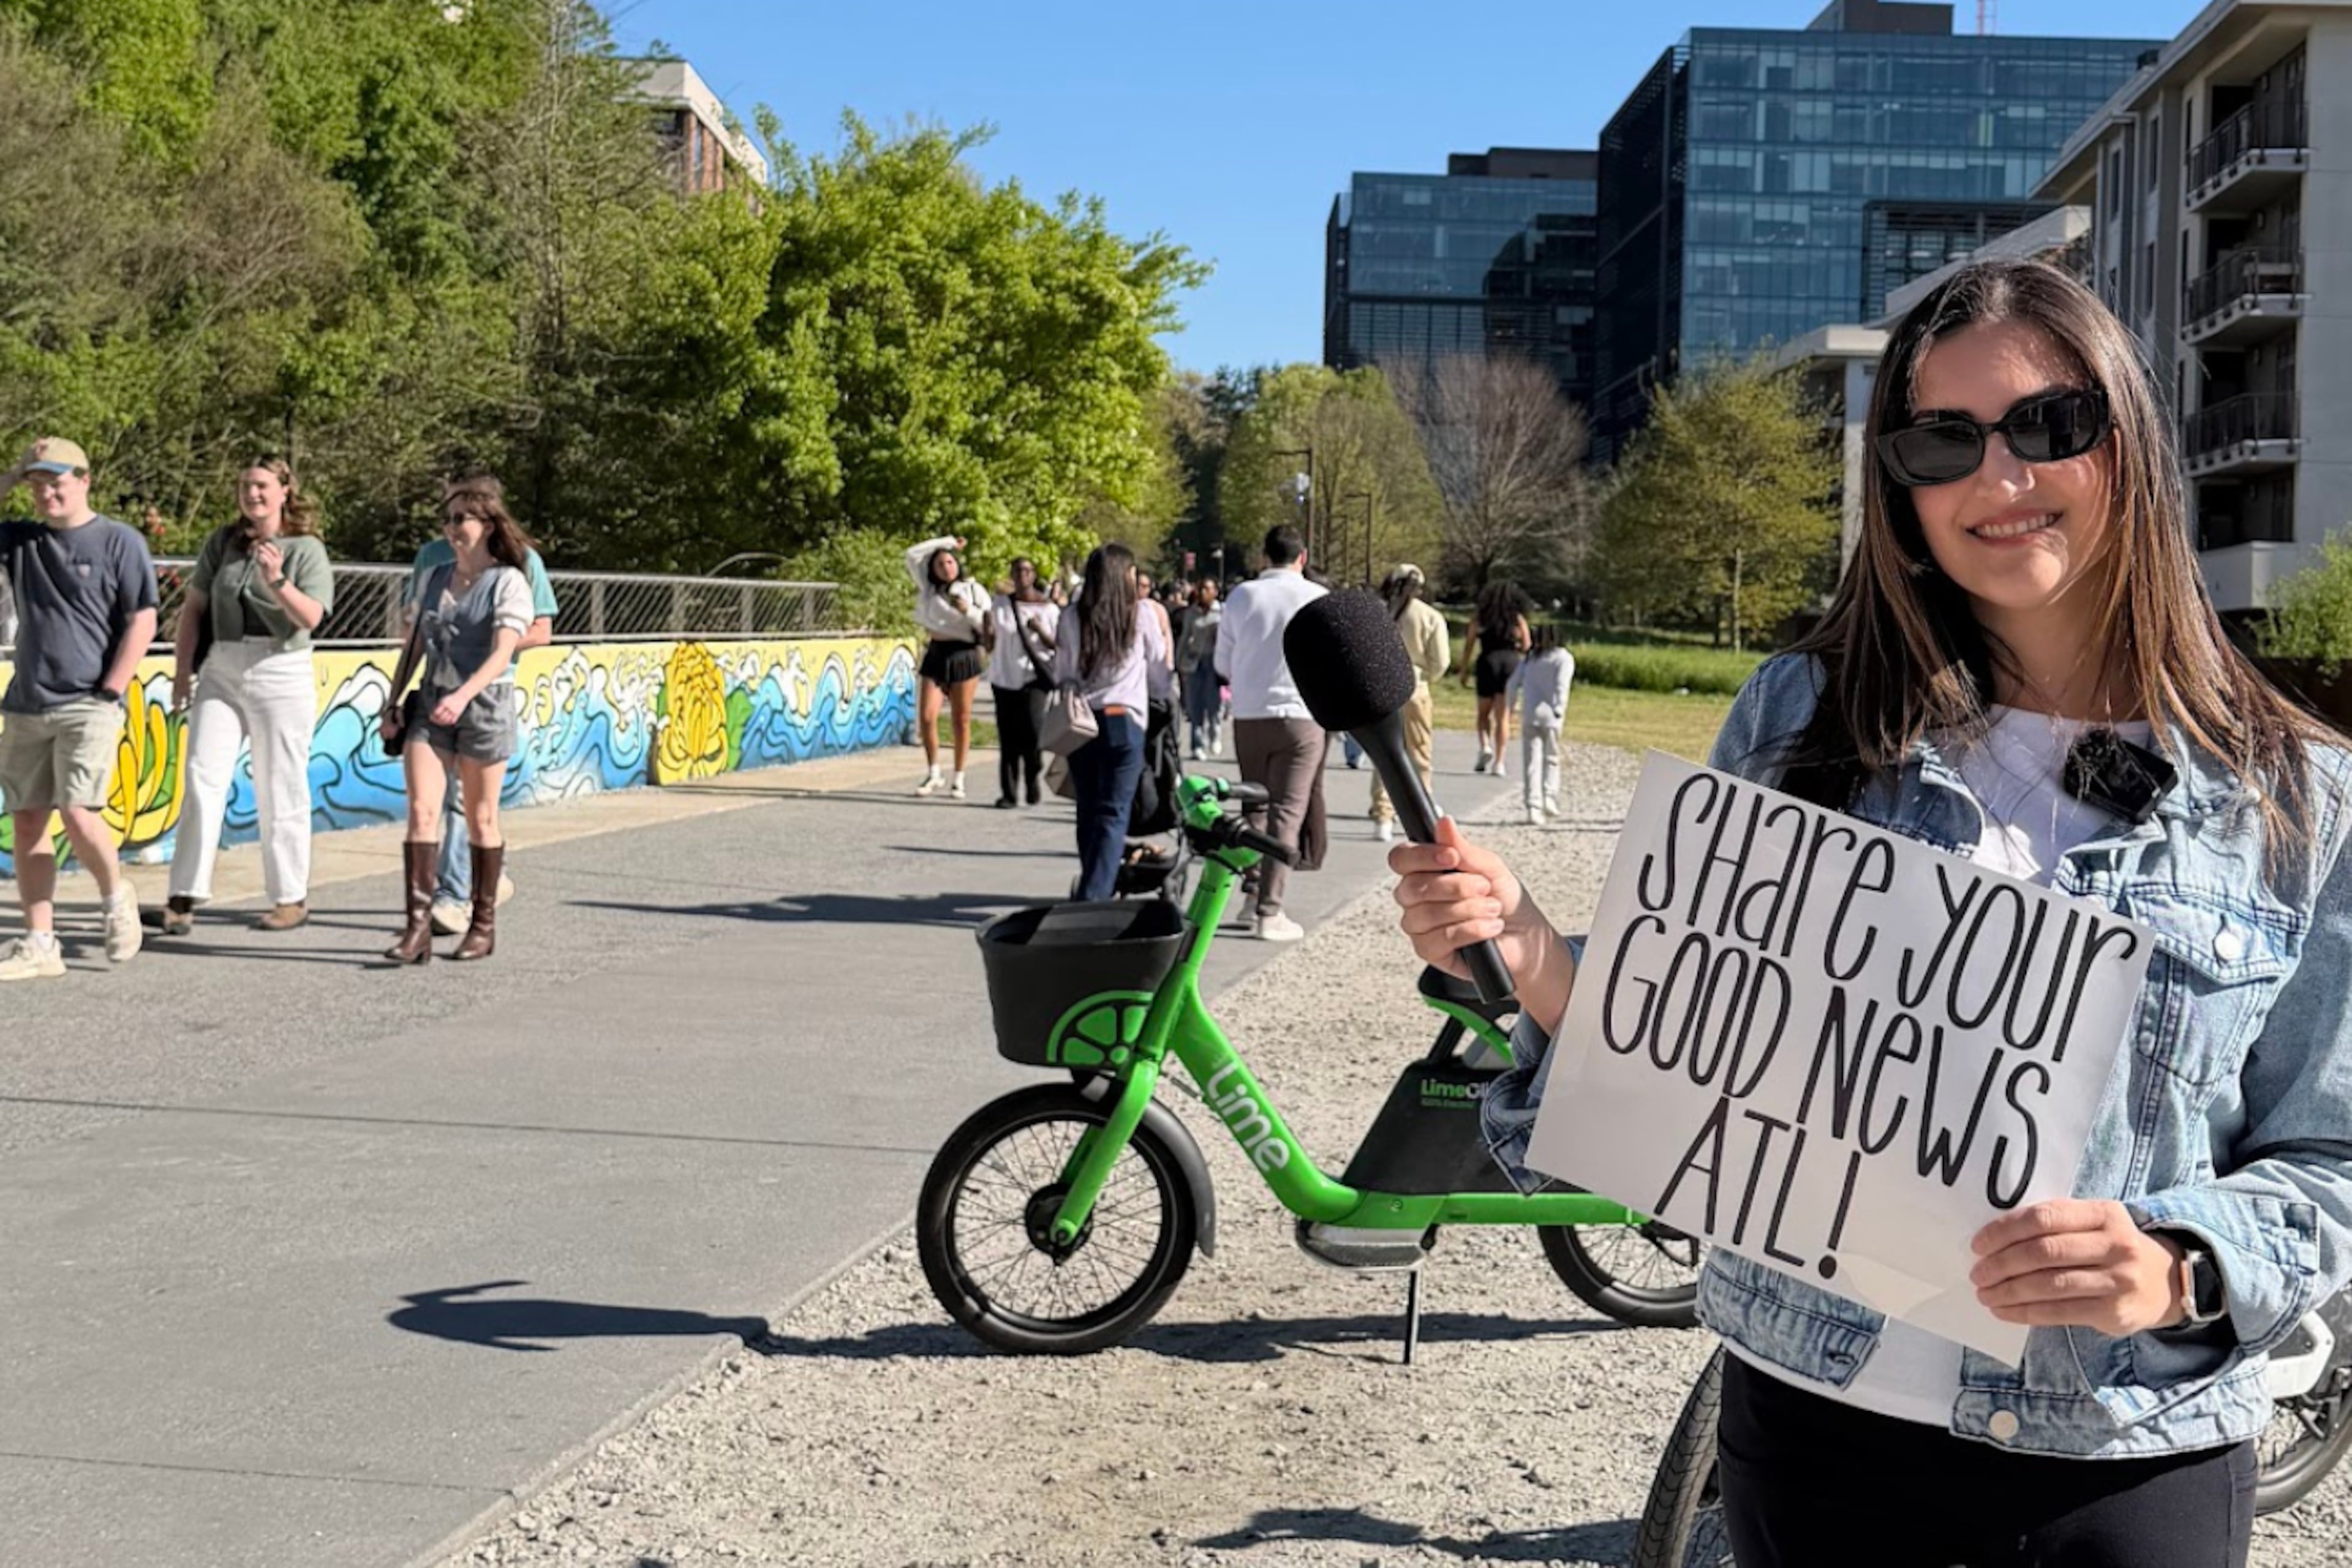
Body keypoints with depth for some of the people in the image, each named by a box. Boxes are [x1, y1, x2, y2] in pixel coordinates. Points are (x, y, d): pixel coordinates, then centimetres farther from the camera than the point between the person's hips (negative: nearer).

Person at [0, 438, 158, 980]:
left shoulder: (119, 542, -1)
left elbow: (142, 622, -5)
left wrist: (108, 694, -11)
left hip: (88, 706, -5)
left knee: (78, 812, -17)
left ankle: (116, 896, 10)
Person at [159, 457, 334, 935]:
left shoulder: (307, 549, -2)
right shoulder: (222, 541, 9)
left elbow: (311, 618, -13)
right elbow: (194, 606, 11)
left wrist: (278, 581, -29)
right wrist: (182, 671, 6)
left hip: (281, 676, -3)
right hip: (221, 674, 3)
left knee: (280, 789, 3)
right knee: (203, 781, -5)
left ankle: (292, 898, 13)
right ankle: (184, 899, -4)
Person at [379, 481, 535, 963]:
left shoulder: (508, 582, -6)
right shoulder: (436, 578, 12)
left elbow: (502, 654, -17)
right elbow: (415, 644, 17)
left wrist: (463, 695, -31)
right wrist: (393, 701, 10)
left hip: (485, 706, -4)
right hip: (429, 705, 5)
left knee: (480, 819, 5)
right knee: (421, 810, -9)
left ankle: (483, 924, 17)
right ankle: (418, 927, -12)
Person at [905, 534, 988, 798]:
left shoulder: (974, 590, 4)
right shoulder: (930, 588, 11)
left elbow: (988, 625, 1)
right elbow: (913, 556, 9)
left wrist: (968, 611, -15)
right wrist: (947, 542, 11)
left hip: (965, 656, -3)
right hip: (936, 656, 3)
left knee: (961, 720, 0)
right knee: (926, 717, -5)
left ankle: (958, 779, 7)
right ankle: (933, 774, 8)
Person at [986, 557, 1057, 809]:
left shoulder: (1048, 608, 1)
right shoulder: (1001, 604, 8)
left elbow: (1059, 646, 0)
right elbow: (990, 643, 14)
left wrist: (1040, 631, -16)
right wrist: (988, 629, -7)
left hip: (1034, 676, -3)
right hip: (1005, 677, 3)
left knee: (1032, 726, -20)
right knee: (1008, 737, 2)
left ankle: (1033, 776, 6)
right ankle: (1009, 793, 8)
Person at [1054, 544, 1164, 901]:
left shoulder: (1072, 618, 2)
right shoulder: (1140, 617, -2)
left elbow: (1060, 673, 5)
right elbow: (1158, 657, 12)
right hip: (1123, 721, -3)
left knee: (1088, 813, 13)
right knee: (1113, 814, -4)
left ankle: (1095, 889, 22)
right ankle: (1094, 897, -15)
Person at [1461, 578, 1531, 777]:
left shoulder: (1480, 616, 5)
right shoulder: (1518, 618, 5)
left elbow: (1469, 643, 1)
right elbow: (1526, 646, -1)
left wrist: (1464, 670, 5)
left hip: (1487, 662, 0)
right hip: (1511, 664, 0)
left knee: (1484, 713, 16)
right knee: (1503, 717, 1)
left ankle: (1485, 746, -8)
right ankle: (1498, 762, -5)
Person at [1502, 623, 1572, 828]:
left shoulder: (1529, 659, 14)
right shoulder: (1564, 658, 4)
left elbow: (1513, 684, 9)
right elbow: (1562, 685, -11)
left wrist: (1509, 707, 19)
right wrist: (1559, 710, -17)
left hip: (1529, 714, 2)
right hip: (1549, 714, -2)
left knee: (1531, 762, 1)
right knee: (1551, 758, 16)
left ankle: (1534, 808, -6)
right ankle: (1550, 797, 0)